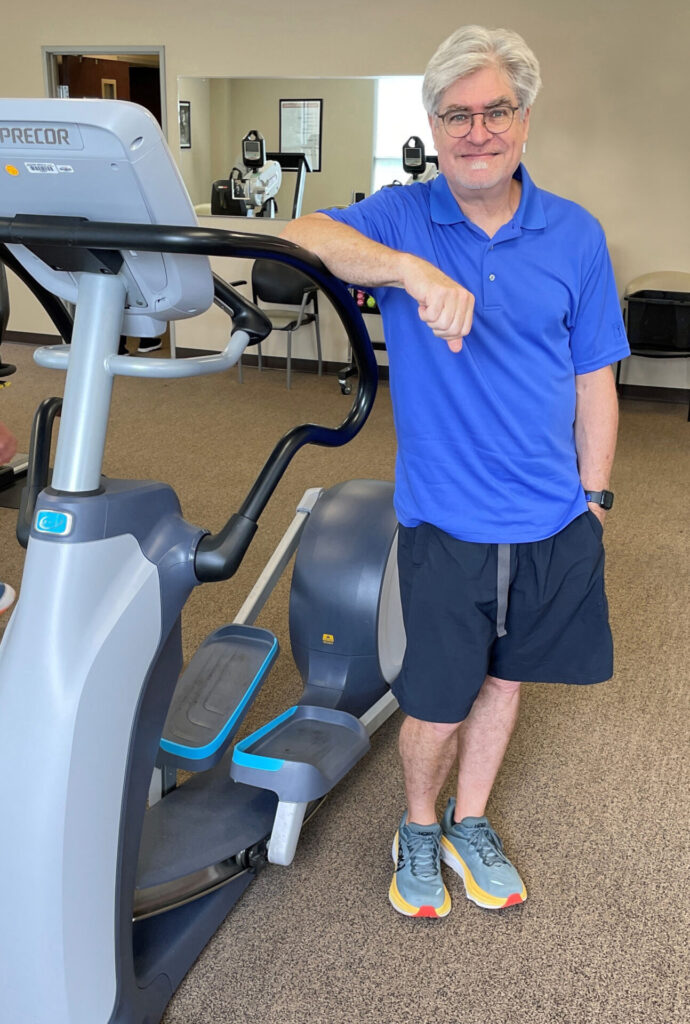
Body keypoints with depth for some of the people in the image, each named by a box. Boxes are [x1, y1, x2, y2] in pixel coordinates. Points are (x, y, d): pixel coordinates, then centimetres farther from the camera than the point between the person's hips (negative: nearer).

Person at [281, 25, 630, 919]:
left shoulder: (575, 236, 0)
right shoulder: (401, 219, -5)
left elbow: (594, 380, 5)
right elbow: (299, 236, -25)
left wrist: (594, 497, 5)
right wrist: (411, 269, -40)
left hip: (552, 524, 3)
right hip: (445, 521, -2)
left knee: (505, 678, 18)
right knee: (437, 702, 8)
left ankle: (469, 825, 42)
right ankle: (418, 829, 38)